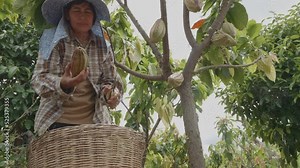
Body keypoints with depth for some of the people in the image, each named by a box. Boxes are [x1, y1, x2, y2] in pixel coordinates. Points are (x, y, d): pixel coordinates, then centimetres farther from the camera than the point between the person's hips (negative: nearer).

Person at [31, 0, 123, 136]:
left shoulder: (102, 45, 6)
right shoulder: (54, 40, -2)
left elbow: (111, 80, 11)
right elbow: (39, 78, -10)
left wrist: (111, 94, -13)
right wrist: (63, 84, -32)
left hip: (94, 121, 3)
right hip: (57, 122, -2)